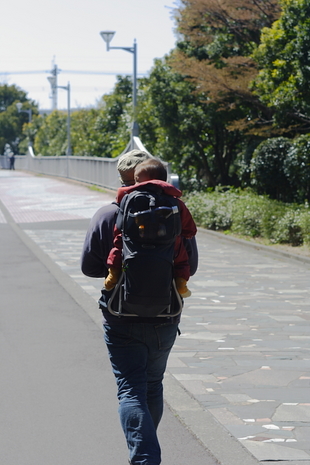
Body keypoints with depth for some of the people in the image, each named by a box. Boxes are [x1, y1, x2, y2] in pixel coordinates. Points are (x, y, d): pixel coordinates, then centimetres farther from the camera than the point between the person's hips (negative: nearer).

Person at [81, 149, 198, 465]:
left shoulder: (107, 215, -9)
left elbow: (89, 266, -5)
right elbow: (190, 265, 3)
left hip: (123, 322, -3)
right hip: (165, 319, 3)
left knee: (131, 391, -3)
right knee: (153, 387, 20)